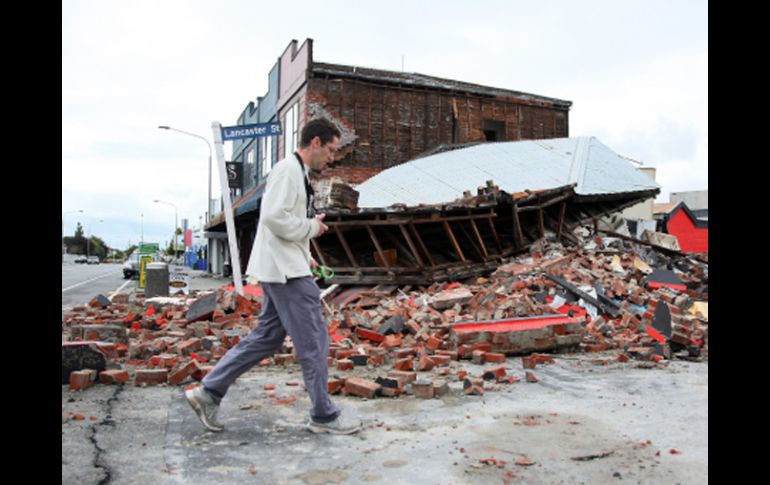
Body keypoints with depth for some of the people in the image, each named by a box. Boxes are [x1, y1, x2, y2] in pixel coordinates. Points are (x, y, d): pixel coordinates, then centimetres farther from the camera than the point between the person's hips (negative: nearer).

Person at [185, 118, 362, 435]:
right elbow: (273, 217, -24)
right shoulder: (288, 170, -13)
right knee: (313, 341, -2)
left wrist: (302, 254, 16)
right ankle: (323, 416, 10)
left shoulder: (296, 172, 19)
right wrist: (311, 228, -11)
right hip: (285, 271, -10)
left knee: (266, 337, 14)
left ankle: (209, 392, 19)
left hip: (283, 269, 10)